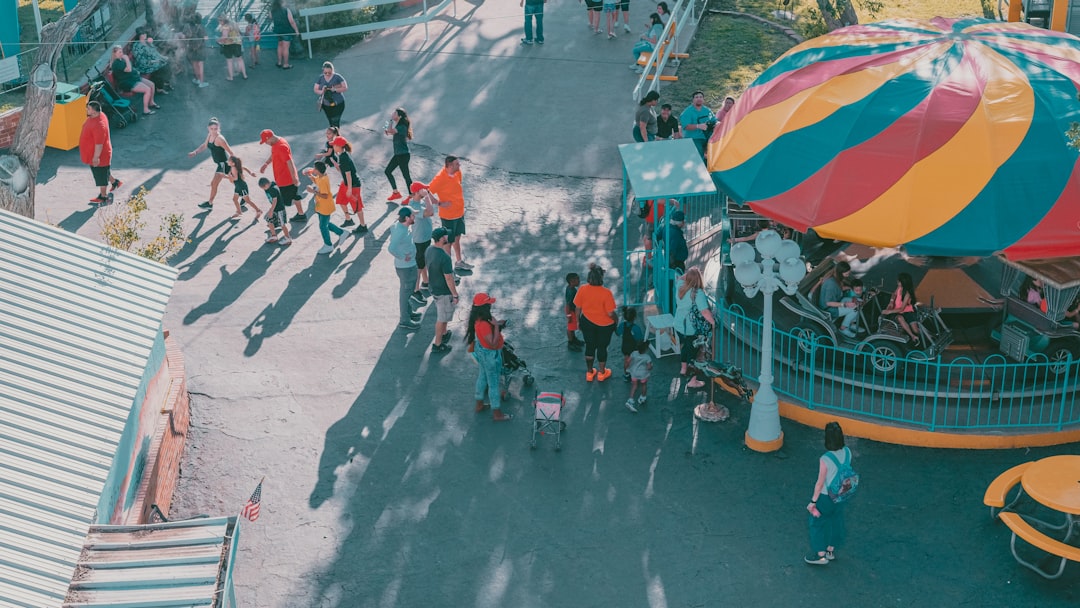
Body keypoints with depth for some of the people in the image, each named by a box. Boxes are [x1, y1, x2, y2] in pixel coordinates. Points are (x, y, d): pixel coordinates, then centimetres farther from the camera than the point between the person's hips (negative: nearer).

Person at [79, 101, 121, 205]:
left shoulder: (98, 125, -36)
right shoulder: (99, 115, -5)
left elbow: (99, 144, -31)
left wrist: (96, 157, -23)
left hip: (99, 155, -10)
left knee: (101, 175, 9)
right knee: (104, 172, 29)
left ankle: (103, 197, 24)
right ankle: (114, 182, 50)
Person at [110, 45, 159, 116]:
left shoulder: (122, 59, 12)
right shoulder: (116, 63, -19)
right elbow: (128, 69, -28)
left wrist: (136, 72, 8)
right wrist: (127, 59, -20)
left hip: (134, 78, 10)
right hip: (128, 83, -10)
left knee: (152, 84, 7)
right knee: (147, 89, -22)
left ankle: (151, 103, 22)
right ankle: (145, 110, -17)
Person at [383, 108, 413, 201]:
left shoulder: (402, 127, -19)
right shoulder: (397, 126, 11)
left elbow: (390, 131, -33)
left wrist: (390, 120, -19)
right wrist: (387, 131, 1)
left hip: (403, 154, -10)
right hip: (398, 154, 10)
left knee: (406, 175, -6)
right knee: (388, 171, 15)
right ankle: (396, 193, 21)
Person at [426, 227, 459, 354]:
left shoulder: (428, 250, -7)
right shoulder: (444, 258, -33)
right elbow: (449, 278, -26)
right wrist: (455, 295, -14)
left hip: (434, 288, 8)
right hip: (444, 292, -8)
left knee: (442, 314, 29)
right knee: (442, 318, 8)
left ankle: (444, 334, 49)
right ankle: (437, 345, 21)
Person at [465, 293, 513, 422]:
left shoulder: (477, 318, -8)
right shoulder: (483, 325, -37)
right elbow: (493, 344, -36)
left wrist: (496, 324, 1)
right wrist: (496, 326, -34)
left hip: (482, 350, 10)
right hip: (490, 355, -10)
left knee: (483, 377, 28)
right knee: (494, 384, 7)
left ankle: (479, 404, 47)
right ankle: (497, 414, 22)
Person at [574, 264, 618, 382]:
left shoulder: (582, 290, -18)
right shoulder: (606, 293, -28)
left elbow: (578, 308, -5)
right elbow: (610, 313, -22)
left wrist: (578, 320, 12)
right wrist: (615, 320, -1)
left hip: (587, 322, 3)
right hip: (604, 325, -3)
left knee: (590, 346, 21)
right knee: (602, 347, 18)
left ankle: (589, 372, 36)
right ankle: (601, 373, 35)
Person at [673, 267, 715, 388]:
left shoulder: (680, 288, -6)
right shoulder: (698, 293, -27)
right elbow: (705, 311, -30)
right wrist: (713, 322, -15)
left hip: (679, 325, 7)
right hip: (692, 329, -7)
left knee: (686, 346, 30)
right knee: (693, 352, 6)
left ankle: (683, 368, 50)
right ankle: (692, 381, 14)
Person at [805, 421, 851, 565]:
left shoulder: (825, 459, -34)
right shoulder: (847, 452, -16)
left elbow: (820, 483, -23)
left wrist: (813, 502, -9)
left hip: (825, 497, -6)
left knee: (818, 522, 17)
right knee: (835, 520, 26)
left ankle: (821, 555, 30)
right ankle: (831, 551, 44)